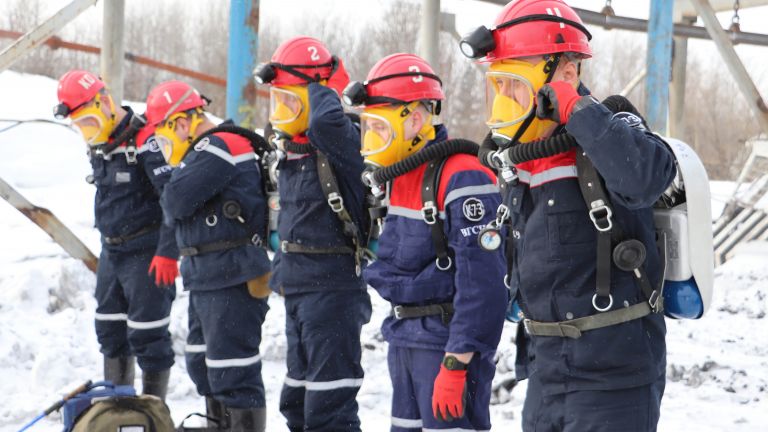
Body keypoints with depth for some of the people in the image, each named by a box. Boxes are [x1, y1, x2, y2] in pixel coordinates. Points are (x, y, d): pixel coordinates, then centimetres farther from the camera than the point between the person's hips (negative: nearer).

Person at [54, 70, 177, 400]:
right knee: (110, 330, 15)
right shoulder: (98, 146, 10)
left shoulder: (144, 141, -18)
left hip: (146, 255, -9)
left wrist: (167, 252, -23)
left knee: (147, 335, -6)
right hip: (111, 253, 9)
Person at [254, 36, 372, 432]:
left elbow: (325, 121, -40)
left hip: (333, 290, -10)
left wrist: (328, 85, -20)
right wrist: (281, 272, 23)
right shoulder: (292, 150, 13)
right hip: (297, 289, 10)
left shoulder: (340, 144, -15)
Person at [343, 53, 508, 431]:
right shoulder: (399, 175, 11)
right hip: (404, 338, 10)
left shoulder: (461, 179, -20)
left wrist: (456, 365, -23)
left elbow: (481, 283, -23)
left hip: (447, 340, -10)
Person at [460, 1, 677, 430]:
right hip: (546, 369, 8)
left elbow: (647, 177, -40)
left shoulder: (605, 142, -15)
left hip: (612, 374, -8)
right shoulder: (520, 160, 9)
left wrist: (576, 109, -30)